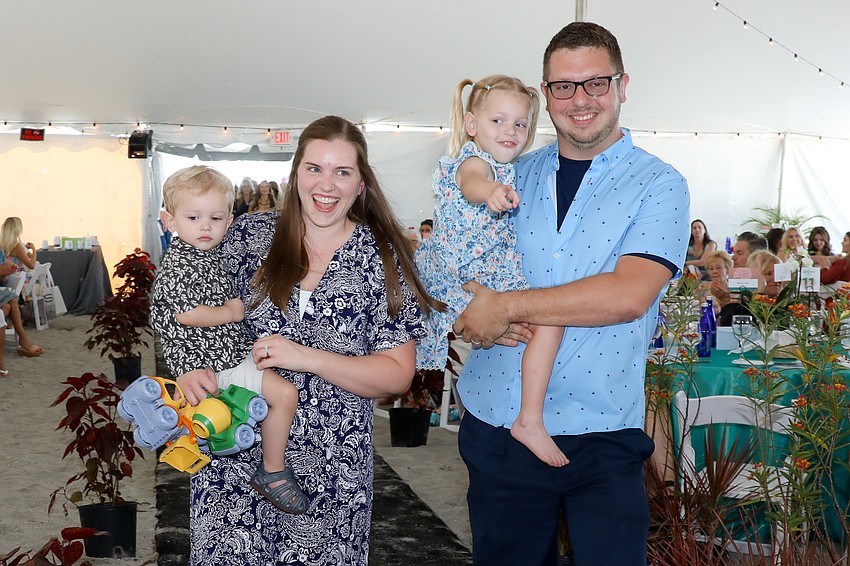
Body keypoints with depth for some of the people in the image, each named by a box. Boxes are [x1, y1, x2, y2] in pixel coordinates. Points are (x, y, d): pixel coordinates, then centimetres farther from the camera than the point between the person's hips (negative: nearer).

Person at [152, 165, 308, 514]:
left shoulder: (207, 255, 12)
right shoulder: (179, 265, -20)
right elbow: (188, 314, -28)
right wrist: (232, 312, -17)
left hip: (227, 351, 11)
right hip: (215, 361, -11)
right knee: (284, 393, -15)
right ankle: (272, 472, -3)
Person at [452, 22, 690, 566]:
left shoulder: (659, 184, -4)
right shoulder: (515, 173, 9)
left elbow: (629, 295, -18)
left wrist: (507, 306, -18)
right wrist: (480, 316, -11)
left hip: (603, 439, -3)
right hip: (494, 423, 4)